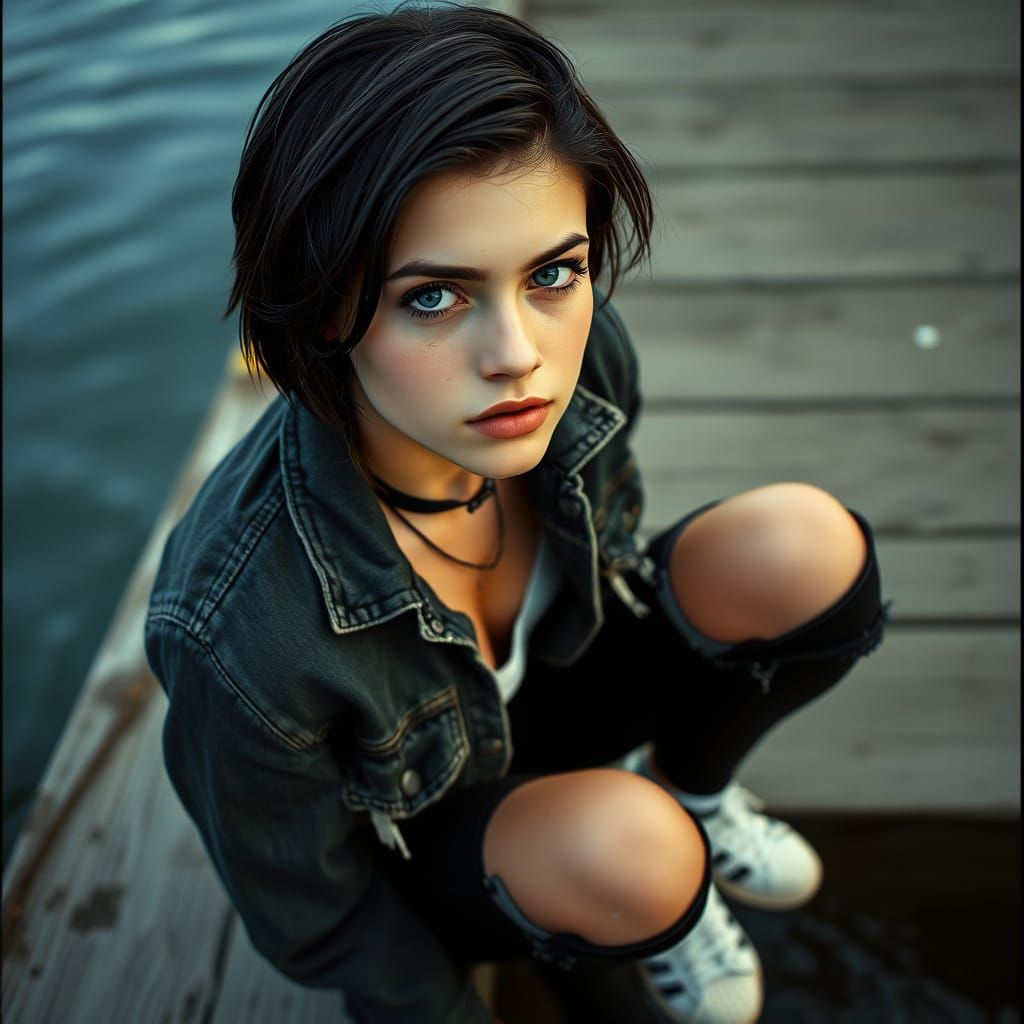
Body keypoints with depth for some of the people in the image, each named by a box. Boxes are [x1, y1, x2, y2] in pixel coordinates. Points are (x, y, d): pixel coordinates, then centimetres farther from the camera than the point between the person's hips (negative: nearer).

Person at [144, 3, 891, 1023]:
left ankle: (687, 787, 11)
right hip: (407, 838, -3)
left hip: (549, 679, 4)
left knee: (804, 546, -19)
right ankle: (655, 913, 4)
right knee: (626, 843, -35)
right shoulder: (239, 640, -40)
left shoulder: (581, 359, -26)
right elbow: (308, 919, -19)